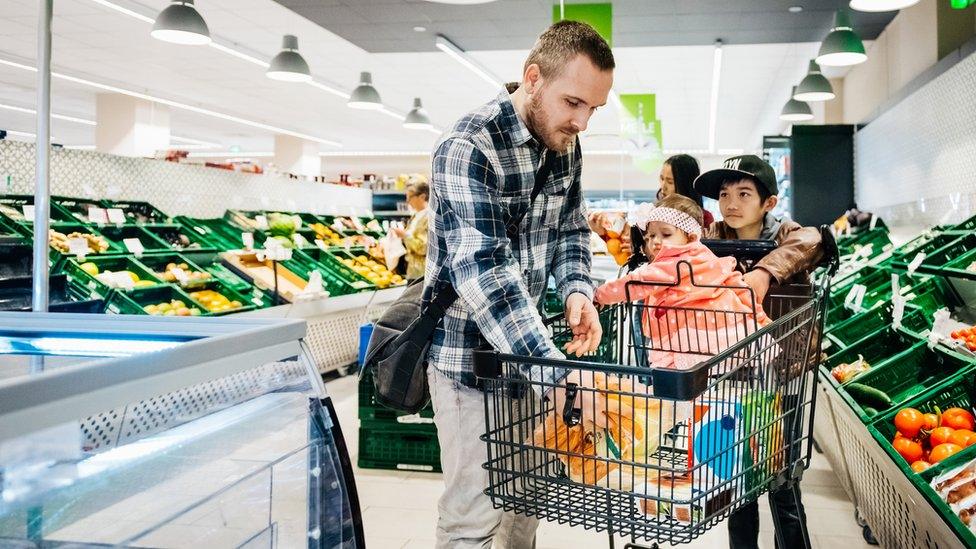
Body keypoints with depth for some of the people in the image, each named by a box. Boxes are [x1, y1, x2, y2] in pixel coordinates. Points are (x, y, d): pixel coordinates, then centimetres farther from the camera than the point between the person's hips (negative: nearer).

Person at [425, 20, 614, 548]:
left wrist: (576, 290, -7)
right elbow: (482, 271, -31)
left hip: (527, 344, 7)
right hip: (470, 353, -7)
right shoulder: (468, 147, -22)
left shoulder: (564, 143, 2)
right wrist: (556, 368, -37)